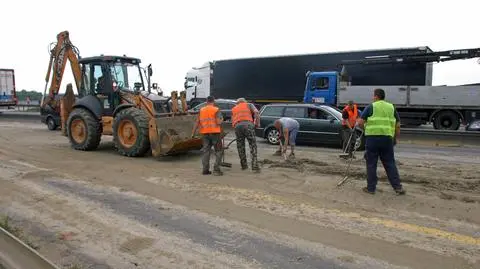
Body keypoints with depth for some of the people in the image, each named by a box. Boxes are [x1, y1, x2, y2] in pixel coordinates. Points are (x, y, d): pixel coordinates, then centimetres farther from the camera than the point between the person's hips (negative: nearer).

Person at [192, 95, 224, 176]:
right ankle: (216, 169, -4)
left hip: (205, 133, 4)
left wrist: (193, 133, 7)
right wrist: (221, 119, 8)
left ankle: (205, 169, 6)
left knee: (205, 150, 9)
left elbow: (197, 122, 5)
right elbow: (218, 122, -13)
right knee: (218, 151, 4)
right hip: (215, 133, -4)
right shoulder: (216, 110, -4)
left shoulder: (201, 110, 9)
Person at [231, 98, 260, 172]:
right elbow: (256, 112, 5)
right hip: (248, 124, -3)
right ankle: (254, 166, -8)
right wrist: (257, 123, 12)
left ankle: (244, 165, 20)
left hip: (237, 126, 3)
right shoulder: (249, 105, 24)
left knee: (240, 146, 14)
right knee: (253, 145, -1)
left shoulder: (233, 109, 31)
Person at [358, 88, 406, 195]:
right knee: (390, 163, 12)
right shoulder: (391, 107, 13)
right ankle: (398, 187, 11)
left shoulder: (371, 107, 1)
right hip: (387, 139, 3)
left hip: (372, 138, -3)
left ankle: (371, 188, 11)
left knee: (371, 164, 5)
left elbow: (360, 123, -4)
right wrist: (395, 138, 20)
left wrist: (366, 129, 14)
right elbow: (398, 125, 12)